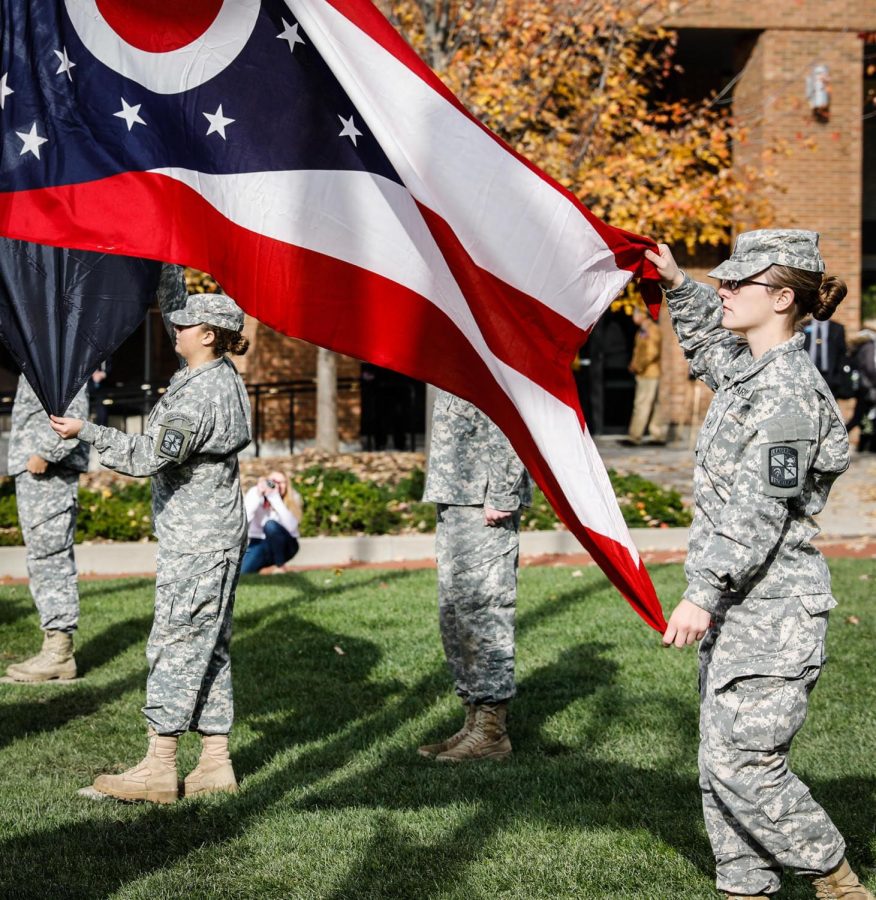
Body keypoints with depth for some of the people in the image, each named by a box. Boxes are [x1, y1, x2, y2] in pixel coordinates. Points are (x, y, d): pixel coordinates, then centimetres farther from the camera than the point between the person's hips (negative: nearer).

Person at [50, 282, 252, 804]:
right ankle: (216, 764, 14)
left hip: (196, 543, -10)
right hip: (216, 538, 10)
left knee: (175, 646, -6)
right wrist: (165, 294, 36)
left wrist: (85, 431, -17)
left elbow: (151, 455, -23)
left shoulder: (202, 394, -19)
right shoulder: (225, 378, 11)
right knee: (208, 649, 11)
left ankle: (160, 769, -3)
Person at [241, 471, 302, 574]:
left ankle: (280, 567, -15)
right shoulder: (254, 493, -13)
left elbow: (290, 526, -31)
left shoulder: (292, 498, -15)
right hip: (259, 543, 1)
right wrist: (258, 496, -31)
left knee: (271, 525, -32)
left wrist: (275, 498, -34)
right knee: (240, 572, -24)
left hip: (285, 545, -1)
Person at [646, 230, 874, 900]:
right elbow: (707, 344, 38)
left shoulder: (789, 391, -17)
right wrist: (678, 286, 24)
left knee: (744, 761, -10)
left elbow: (759, 508, -22)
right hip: (736, 605, 10)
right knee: (721, 763, 9)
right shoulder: (747, 369, 12)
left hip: (774, 607, -10)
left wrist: (703, 594, -24)